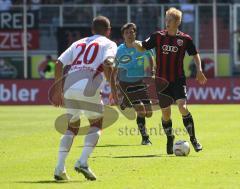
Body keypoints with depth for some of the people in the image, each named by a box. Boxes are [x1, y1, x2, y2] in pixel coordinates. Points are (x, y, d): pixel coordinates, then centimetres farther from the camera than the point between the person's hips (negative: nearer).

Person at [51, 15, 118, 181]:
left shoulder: (79, 43, 27)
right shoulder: (109, 44, 13)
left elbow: (59, 64, 19)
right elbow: (107, 65, -8)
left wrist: (58, 91, 24)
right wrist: (113, 90, -7)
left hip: (69, 88, 5)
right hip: (87, 89, -5)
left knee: (72, 126, 19)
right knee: (97, 124, 15)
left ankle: (60, 168, 6)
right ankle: (83, 162, -4)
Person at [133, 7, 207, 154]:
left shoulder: (185, 39, -1)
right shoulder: (158, 36, 2)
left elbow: (195, 54, 13)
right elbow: (142, 47, 5)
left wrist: (199, 70, 0)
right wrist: (133, 42, -16)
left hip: (179, 80, -2)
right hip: (162, 81, 2)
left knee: (182, 107, -21)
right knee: (165, 113, 6)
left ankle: (193, 139, -8)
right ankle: (170, 139, 29)